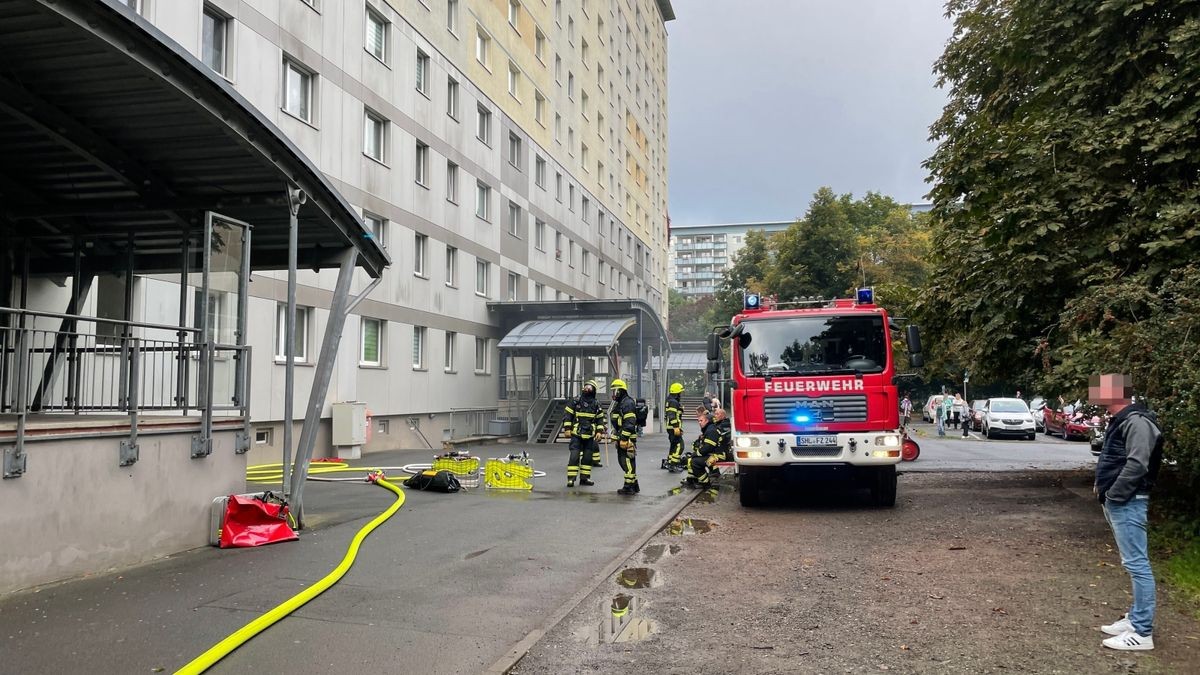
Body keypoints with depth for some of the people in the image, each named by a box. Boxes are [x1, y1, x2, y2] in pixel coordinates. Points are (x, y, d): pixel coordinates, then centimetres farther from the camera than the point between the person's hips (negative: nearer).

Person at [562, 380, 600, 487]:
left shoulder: (596, 404, 7)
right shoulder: (576, 401, -1)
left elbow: (600, 418, 14)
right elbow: (568, 415, 1)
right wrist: (567, 429, -5)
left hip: (590, 435, 3)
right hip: (576, 434, -3)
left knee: (587, 457, 7)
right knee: (574, 456, -9)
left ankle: (585, 478, 16)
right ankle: (571, 478, -8)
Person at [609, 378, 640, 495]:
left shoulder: (627, 403, -15)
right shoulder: (618, 403, 18)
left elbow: (629, 423, -22)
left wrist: (624, 438, -24)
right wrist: (616, 436, 24)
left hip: (627, 438, -11)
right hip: (621, 438, 11)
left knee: (627, 462, -6)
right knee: (622, 461, 14)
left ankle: (629, 487, 0)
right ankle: (634, 485, 22)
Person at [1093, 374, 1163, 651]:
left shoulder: (1137, 421, -16)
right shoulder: (1122, 420, 15)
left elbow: (1136, 465, -25)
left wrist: (1114, 494, -19)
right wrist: (1103, 486, 12)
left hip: (1127, 503, -11)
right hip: (1116, 502, 11)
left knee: (1136, 563, -7)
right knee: (1133, 562, 16)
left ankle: (1142, 632, -4)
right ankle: (1136, 618, 25)